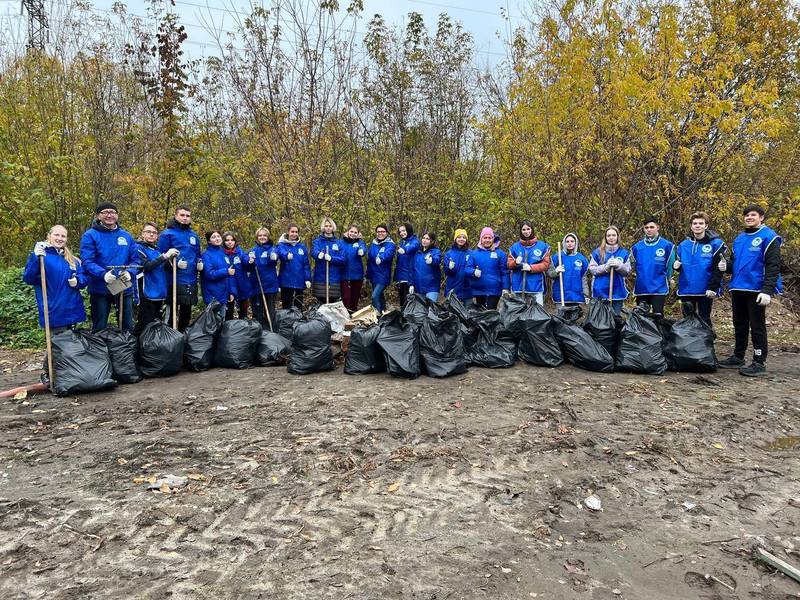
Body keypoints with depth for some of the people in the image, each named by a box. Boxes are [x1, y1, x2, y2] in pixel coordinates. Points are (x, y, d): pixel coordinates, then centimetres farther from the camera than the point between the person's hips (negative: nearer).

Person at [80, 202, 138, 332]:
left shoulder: (126, 236, 8)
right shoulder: (90, 235, -5)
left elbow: (135, 259, 5)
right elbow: (87, 261, -14)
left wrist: (129, 272, -16)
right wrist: (103, 274, -30)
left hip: (125, 288, 3)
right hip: (100, 289, -3)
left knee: (128, 327, 14)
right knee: (99, 329, 9)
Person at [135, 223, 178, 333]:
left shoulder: (157, 250, 17)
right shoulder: (139, 247, -3)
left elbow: (163, 268, 11)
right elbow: (147, 266, -18)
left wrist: (170, 258, -6)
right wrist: (165, 256, -23)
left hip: (159, 292, 7)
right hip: (147, 292, -7)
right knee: (145, 325, -7)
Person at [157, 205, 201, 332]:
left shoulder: (193, 235, 15)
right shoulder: (167, 234, -4)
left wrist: (200, 263, 4)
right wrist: (174, 262, -23)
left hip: (191, 280, 6)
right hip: (175, 280, -6)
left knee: (187, 312, 15)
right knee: (171, 311, 0)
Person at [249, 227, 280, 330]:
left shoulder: (272, 249, 1)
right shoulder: (253, 250, 9)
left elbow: (274, 258, -22)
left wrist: (273, 257, -46)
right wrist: (250, 262, -21)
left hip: (270, 285, -2)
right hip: (256, 286, 3)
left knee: (270, 311, 5)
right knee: (257, 312, 10)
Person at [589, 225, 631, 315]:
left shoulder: (624, 253, 7)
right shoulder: (597, 252, 4)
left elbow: (627, 271, 2)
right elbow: (592, 269, -3)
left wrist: (618, 265, -16)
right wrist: (606, 266, -16)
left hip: (618, 292, 1)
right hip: (600, 292, -1)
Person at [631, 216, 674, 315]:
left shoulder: (666, 245, -5)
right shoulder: (637, 247, 5)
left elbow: (669, 266, 0)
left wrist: (665, 280, 5)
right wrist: (642, 278, 8)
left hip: (659, 289, -3)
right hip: (641, 289, 3)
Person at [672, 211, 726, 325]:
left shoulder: (715, 243, -5)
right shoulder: (683, 245, 6)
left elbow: (718, 269, -9)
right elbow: (677, 262, 17)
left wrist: (713, 288, -15)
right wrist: (675, 266, -7)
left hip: (705, 291, -4)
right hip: (686, 290, 4)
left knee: (704, 320, 7)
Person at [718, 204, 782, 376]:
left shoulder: (768, 237, -6)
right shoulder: (739, 238, 14)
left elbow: (773, 266, -13)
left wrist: (767, 290, -21)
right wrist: (726, 265, -2)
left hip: (756, 290, -7)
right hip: (737, 289, 7)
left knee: (757, 326, -1)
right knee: (739, 325, 15)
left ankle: (760, 362, 6)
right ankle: (738, 357, 25)